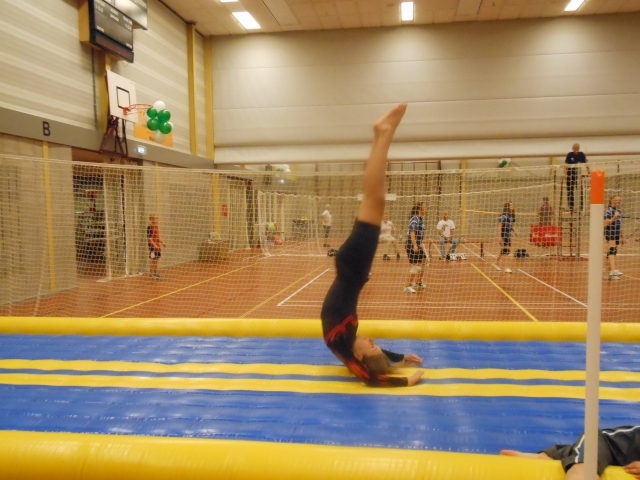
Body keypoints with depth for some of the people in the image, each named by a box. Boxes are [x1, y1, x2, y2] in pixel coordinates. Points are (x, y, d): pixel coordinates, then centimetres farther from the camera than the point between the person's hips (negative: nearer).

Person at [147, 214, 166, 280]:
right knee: (153, 260, -4)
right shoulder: (150, 227, -13)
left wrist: (162, 243, 18)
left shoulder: (157, 227, 13)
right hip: (153, 247, -8)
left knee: (156, 260, 14)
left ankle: (155, 273, 23)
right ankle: (151, 274, 4)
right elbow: (149, 238, -19)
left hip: (158, 247, 8)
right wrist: (154, 244, -29)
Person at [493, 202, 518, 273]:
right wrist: (499, 236, -23)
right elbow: (499, 226, -18)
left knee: (503, 251, 17)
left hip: (508, 236, 8)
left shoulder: (512, 216, 7)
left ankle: (496, 264, 33)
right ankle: (506, 268, -9)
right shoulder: (503, 216, -15)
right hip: (503, 236, -8)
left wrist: (514, 231, -2)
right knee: (505, 251, -11)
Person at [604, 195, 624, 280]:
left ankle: (610, 273, 12)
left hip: (617, 234, 8)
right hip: (610, 233, -8)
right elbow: (606, 224, -20)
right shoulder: (609, 211, -9)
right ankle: (613, 270, -31)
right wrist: (614, 218, -35)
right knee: (612, 250, -19)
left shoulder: (619, 211, 16)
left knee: (614, 251, 8)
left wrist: (621, 237, 23)